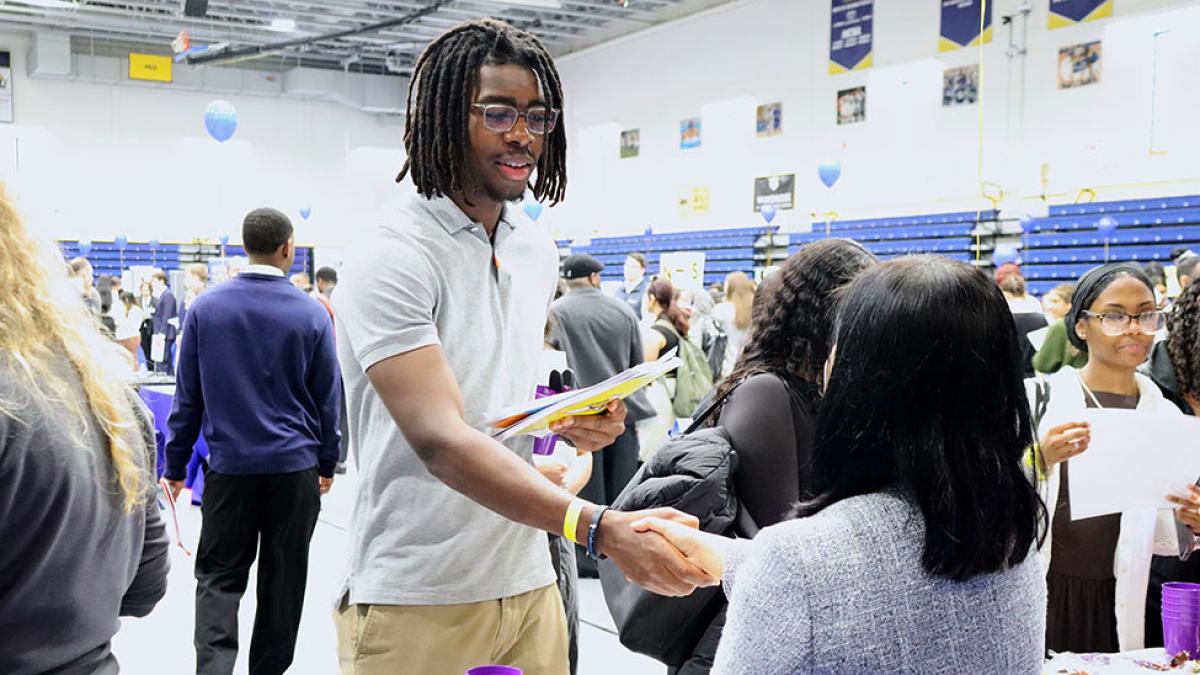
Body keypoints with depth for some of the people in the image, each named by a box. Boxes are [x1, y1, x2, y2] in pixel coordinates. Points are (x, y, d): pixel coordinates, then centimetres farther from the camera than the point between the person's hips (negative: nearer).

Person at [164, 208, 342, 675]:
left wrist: (176, 466, 10)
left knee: (219, 576, 9)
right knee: (283, 579, 12)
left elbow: (188, 396, 3)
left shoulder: (205, 308, -3)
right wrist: (326, 463, 14)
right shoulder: (312, 314, -5)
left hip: (230, 464, 1)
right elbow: (328, 398, 2)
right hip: (295, 465, 0)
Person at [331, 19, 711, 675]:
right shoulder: (390, 262, -16)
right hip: (417, 604, -6)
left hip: (528, 585, 6)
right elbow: (440, 440, -27)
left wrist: (570, 420, -2)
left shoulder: (537, 249, 7)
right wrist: (601, 528, -36)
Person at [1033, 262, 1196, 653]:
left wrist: (1194, 521, -11)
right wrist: (1039, 461, -27)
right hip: (1042, 595, -3)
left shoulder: (1168, 417, 4)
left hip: (1126, 604, 3)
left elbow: (1167, 537, 10)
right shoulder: (1039, 399, -6)